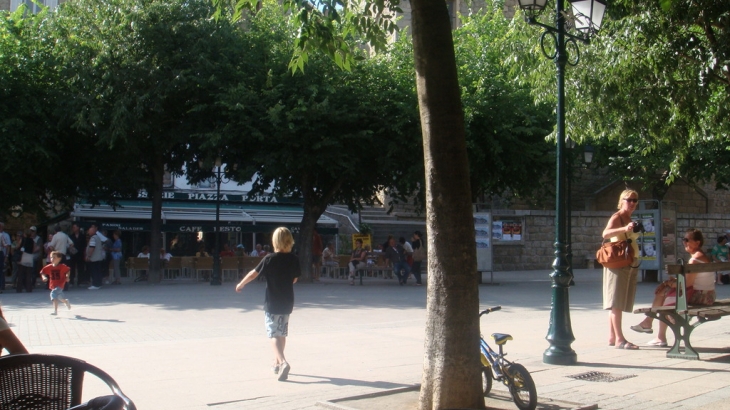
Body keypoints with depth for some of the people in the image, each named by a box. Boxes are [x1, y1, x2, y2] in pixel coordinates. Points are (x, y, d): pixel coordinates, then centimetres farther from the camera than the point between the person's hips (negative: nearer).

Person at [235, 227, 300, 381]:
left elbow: (253, 274, -6)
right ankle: (277, 363, 29)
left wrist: (240, 284, 10)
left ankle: (283, 362, -26)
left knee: (274, 335, -7)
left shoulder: (270, 259, -13)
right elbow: (295, 279, 8)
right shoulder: (294, 259, -2)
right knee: (282, 333, 17)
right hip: (287, 302, 5)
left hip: (272, 303, -4)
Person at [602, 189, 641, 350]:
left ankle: (612, 337, 11)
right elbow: (606, 234, -29)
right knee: (616, 302, -10)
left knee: (618, 303, 8)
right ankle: (619, 339, -14)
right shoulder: (616, 217, -8)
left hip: (631, 263, 8)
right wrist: (625, 228, -41)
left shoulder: (629, 219, 17)